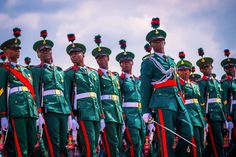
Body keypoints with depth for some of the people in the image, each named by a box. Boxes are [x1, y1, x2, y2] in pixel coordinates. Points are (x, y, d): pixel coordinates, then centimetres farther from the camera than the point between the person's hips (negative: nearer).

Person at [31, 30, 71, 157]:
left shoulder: (60, 70, 24)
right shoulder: (37, 70, 7)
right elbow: (35, 92, -2)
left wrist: (69, 114, 16)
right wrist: (38, 114, -14)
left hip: (64, 109, 6)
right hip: (49, 109, -5)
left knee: (63, 146, 3)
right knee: (53, 146, -12)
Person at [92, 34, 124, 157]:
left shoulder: (115, 75, 22)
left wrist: (122, 115, 17)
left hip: (117, 112, 7)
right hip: (105, 111, -7)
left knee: (119, 145, 5)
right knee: (112, 145, -15)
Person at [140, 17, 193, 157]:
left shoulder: (171, 61, 24)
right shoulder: (148, 63, 4)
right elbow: (145, 88, -1)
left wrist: (182, 102, 19)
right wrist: (146, 111, -6)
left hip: (177, 101, 7)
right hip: (163, 102, -7)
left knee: (188, 134, 0)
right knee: (167, 139, -9)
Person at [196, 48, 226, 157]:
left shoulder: (217, 82, 20)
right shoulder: (201, 82, -2)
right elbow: (201, 102, -9)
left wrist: (225, 118, 14)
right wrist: (204, 120, -17)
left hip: (220, 116, 7)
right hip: (211, 115, -7)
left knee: (212, 143, 9)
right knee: (218, 144, -11)